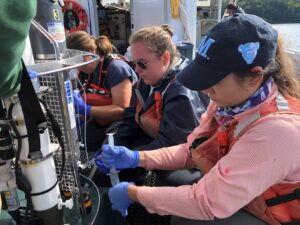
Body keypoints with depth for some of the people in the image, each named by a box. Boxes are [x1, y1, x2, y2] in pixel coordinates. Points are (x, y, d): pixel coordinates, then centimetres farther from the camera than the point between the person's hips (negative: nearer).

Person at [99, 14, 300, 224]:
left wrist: (133, 193, -23)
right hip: (230, 197, 6)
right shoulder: (229, 101, -11)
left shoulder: (279, 129, -35)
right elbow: (191, 150, -2)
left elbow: (207, 203, -34)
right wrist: (137, 158, -14)